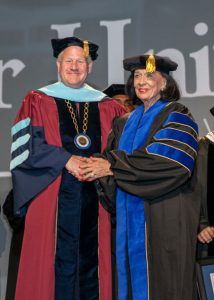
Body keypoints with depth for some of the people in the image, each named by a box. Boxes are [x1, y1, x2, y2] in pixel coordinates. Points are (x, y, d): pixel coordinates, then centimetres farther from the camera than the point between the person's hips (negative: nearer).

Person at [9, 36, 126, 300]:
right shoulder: (37, 101, 6)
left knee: (91, 261, 4)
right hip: (52, 197, -2)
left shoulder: (107, 107, 13)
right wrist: (66, 159, -14)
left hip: (94, 199, 3)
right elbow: (24, 146, -5)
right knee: (55, 262, -3)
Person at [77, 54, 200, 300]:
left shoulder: (177, 117, -3)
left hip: (164, 220, -5)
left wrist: (112, 167, -16)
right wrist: (96, 167, -16)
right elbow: (110, 156, 9)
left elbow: (168, 162, -17)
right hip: (130, 220, 6)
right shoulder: (127, 122, 17)